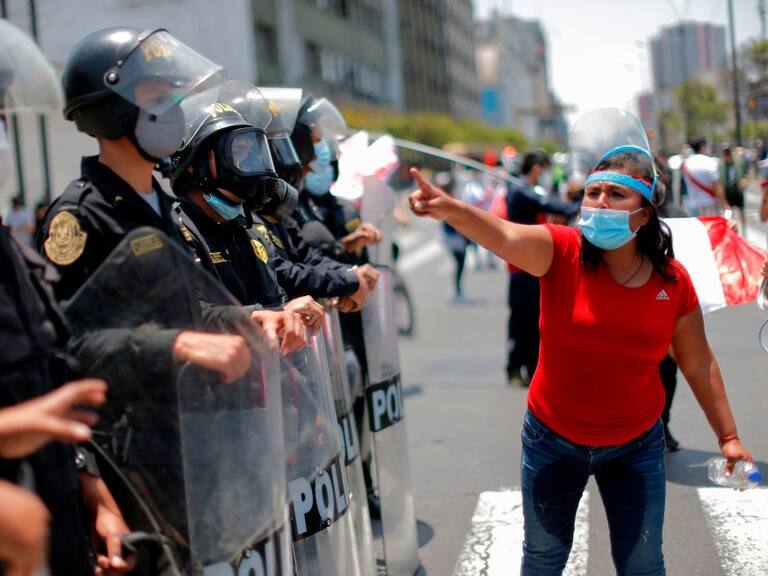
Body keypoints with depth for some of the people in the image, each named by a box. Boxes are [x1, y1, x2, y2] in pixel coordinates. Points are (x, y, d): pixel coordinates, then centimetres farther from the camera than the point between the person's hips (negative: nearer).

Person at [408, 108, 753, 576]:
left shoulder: (672, 280, -11)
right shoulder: (561, 252, -18)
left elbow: (699, 364, 1)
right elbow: (503, 235, -39)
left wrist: (728, 436, 5)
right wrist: (451, 210, -59)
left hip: (636, 446, 1)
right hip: (553, 440, -1)